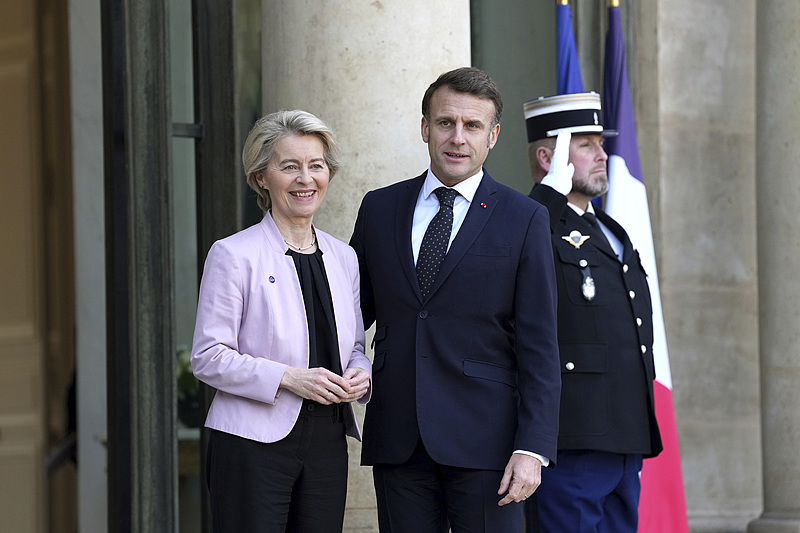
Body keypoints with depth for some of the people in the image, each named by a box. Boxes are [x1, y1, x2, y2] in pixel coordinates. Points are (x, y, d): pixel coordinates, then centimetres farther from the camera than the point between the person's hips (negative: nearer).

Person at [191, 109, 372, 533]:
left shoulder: (343, 258, 13)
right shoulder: (233, 255, -5)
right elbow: (208, 358, -9)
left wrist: (359, 375, -3)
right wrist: (289, 378, -19)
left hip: (327, 445, 5)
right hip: (253, 445, -5)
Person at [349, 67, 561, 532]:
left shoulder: (525, 219, 1)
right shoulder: (380, 209, 11)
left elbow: (539, 348, -3)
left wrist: (533, 448, -11)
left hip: (483, 441, -3)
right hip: (397, 440, 3)